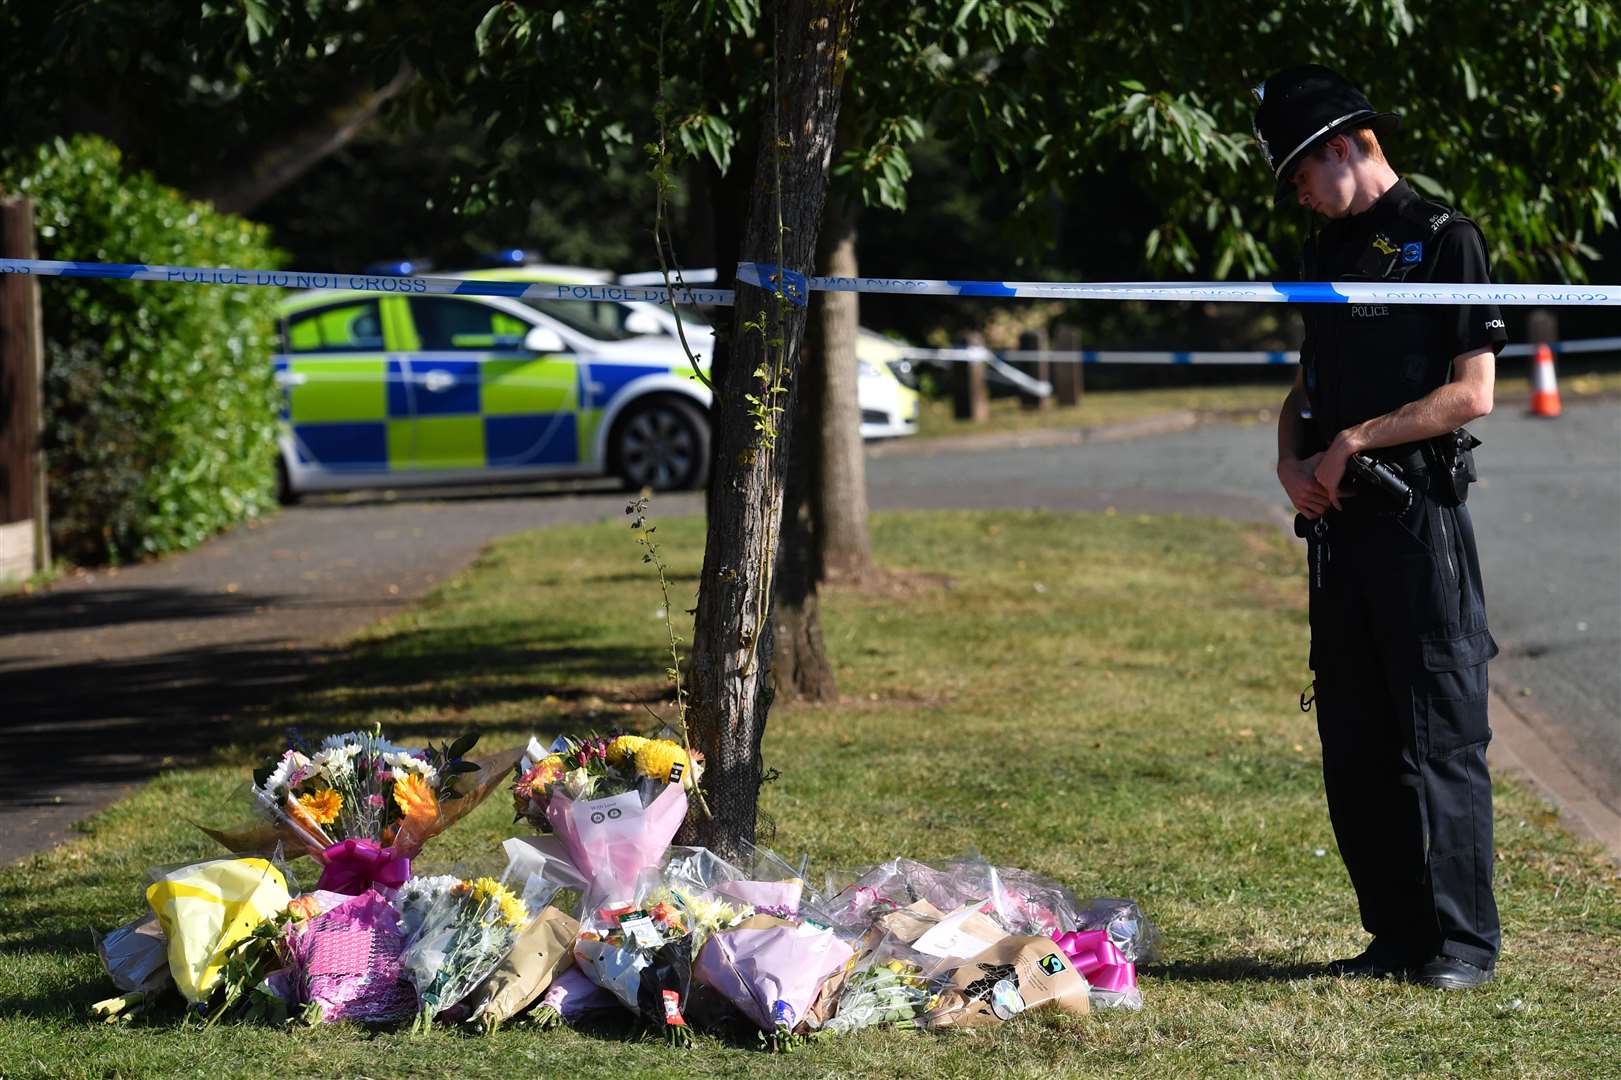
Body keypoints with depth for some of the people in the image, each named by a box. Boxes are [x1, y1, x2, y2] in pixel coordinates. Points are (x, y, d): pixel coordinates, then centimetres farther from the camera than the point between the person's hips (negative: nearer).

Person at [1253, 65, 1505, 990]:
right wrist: (1292, 461, 4)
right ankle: (1398, 937, 14)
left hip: (1420, 519, -8)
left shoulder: (1445, 240, -5)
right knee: (1354, 744, 7)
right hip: (1339, 523, 8)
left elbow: (1472, 393, -11)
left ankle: (1464, 941, 0)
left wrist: (1354, 442, -12)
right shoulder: (1330, 251, 18)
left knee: (1440, 737, -6)